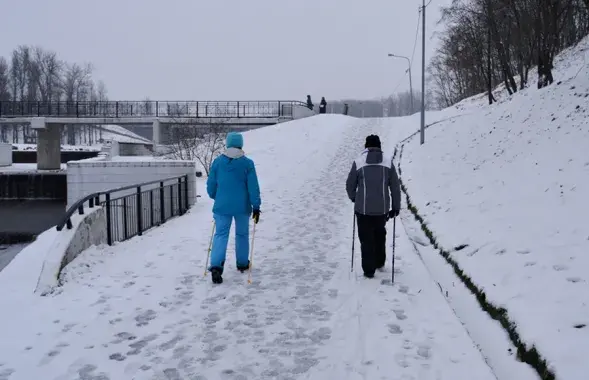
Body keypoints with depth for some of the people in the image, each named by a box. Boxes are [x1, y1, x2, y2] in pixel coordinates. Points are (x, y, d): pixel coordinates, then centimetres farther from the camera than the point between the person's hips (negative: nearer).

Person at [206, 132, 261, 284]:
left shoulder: (217, 161, -2)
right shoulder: (247, 163, -8)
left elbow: (210, 185, 4)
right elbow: (253, 187, -8)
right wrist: (256, 206, -1)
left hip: (222, 206, 1)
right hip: (242, 206, -1)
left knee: (220, 235, 3)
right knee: (242, 234, 17)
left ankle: (216, 266, -15)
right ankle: (242, 263, 29)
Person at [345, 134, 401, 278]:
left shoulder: (358, 162, -5)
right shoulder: (388, 162, -1)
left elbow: (350, 185, 2)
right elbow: (395, 187, 1)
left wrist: (354, 198, 23)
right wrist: (396, 207, 10)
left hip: (363, 208, -2)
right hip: (382, 208, 2)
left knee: (366, 239, 10)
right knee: (380, 235, 25)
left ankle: (369, 270, 12)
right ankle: (380, 263, 36)